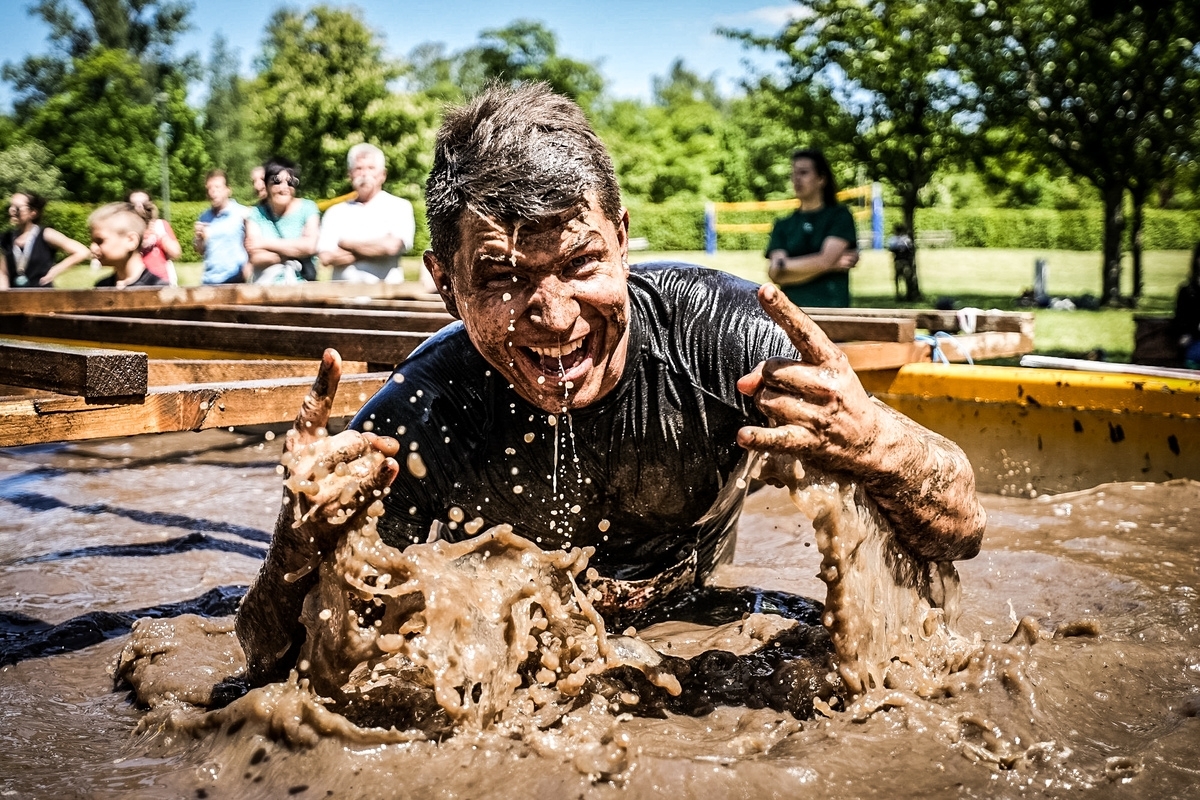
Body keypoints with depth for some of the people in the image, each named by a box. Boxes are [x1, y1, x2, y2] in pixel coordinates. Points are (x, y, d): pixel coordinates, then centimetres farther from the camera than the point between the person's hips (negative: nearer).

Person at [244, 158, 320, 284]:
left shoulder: (307, 208, 7)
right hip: (265, 283, 1)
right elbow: (256, 258, -5)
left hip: (302, 282, -1)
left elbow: (310, 245, -9)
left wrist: (265, 243, -5)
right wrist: (294, 253, -8)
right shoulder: (256, 214, 8)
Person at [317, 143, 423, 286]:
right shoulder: (336, 212, 14)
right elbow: (326, 257, 1)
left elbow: (391, 246, -9)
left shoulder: (399, 207, 7)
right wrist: (375, 249, -4)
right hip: (343, 290, 3)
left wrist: (347, 243, 2)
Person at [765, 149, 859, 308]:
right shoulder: (783, 225, 15)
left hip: (831, 307, -2)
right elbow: (775, 274, 0)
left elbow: (824, 260, -7)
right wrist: (832, 265, -4)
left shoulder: (839, 216, 7)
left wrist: (785, 264, 2)